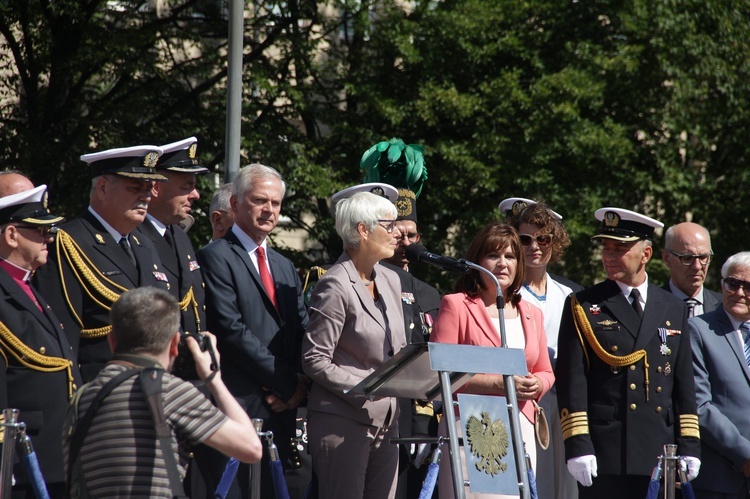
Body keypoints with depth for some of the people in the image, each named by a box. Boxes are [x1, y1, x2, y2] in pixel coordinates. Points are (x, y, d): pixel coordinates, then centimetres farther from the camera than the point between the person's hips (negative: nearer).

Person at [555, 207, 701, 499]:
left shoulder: (673, 309, 15)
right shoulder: (584, 307, 4)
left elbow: (684, 383, 15)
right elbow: (572, 381, -3)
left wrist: (689, 447, 7)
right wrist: (577, 446, -11)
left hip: (661, 457, 3)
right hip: (606, 458, -3)